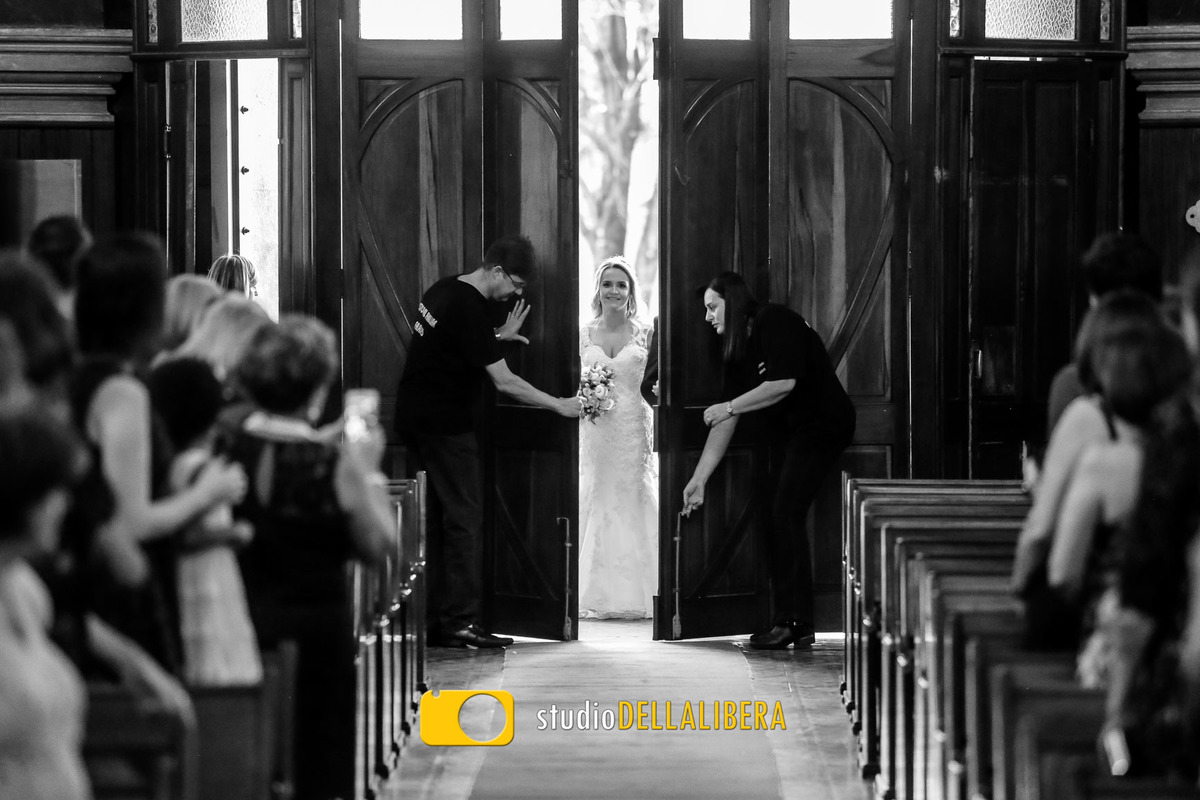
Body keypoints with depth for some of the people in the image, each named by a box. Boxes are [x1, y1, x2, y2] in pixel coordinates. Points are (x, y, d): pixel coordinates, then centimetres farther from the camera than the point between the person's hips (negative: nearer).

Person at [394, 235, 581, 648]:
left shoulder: (444, 289, 9)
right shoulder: (469, 308, -19)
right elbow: (505, 382, -18)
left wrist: (498, 335, 16)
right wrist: (560, 405, -11)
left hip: (415, 416, 9)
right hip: (444, 424, -9)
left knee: (432, 519, 11)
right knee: (463, 518, -6)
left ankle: (428, 619, 13)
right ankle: (459, 621, -7)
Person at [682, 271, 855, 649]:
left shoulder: (777, 322, -16)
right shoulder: (736, 349, 8)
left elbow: (784, 382, -26)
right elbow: (726, 422, 8)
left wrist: (729, 407, -17)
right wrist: (699, 479, 4)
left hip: (822, 424, -9)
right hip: (787, 432, 9)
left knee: (787, 515, -14)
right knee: (778, 521, 5)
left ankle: (794, 623, -12)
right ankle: (789, 622, 8)